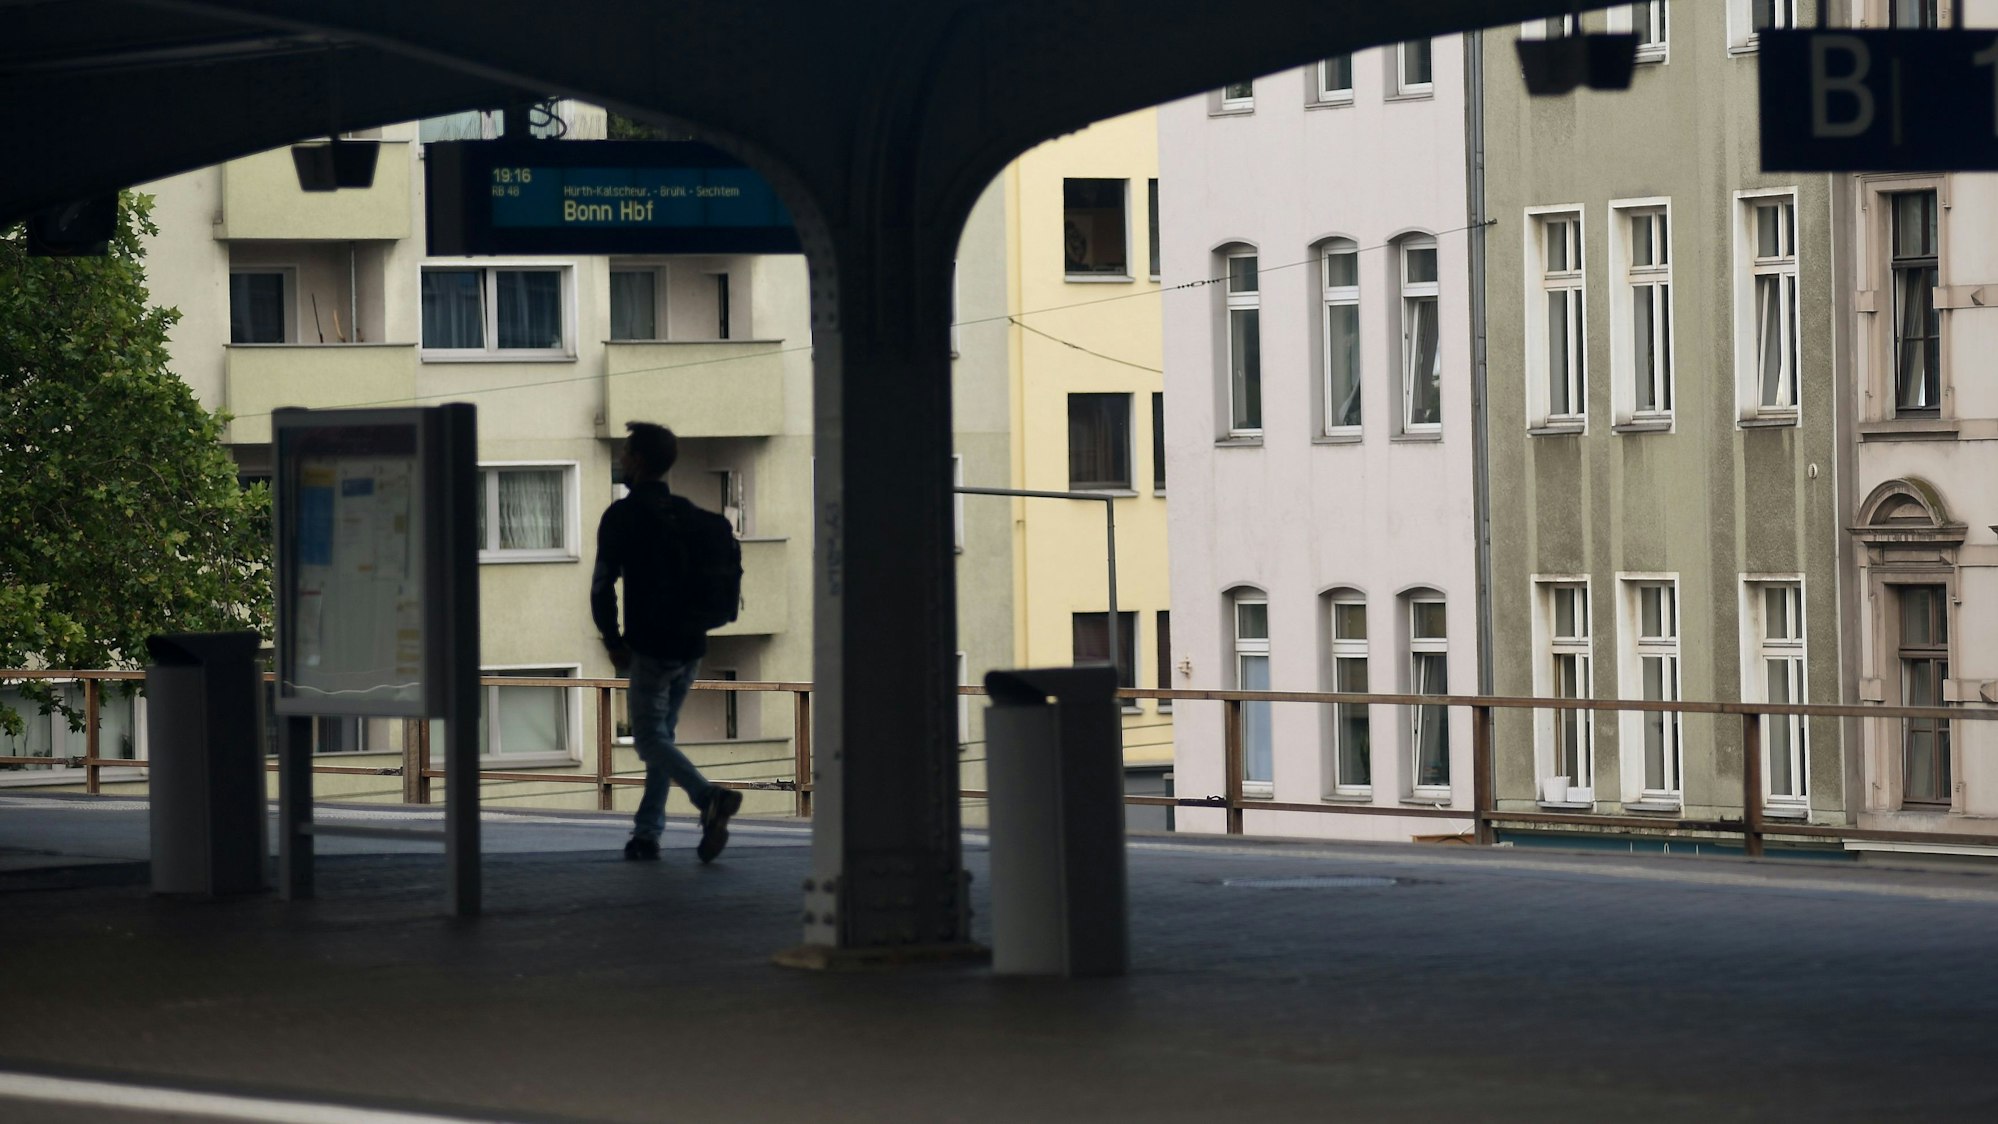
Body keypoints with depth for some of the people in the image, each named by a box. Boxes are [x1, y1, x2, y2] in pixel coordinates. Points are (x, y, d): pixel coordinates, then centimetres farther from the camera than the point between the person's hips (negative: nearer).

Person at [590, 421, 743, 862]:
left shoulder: (623, 515, -8)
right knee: (662, 733, 15)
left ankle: (709, 797, -29)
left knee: (650, 738, -5)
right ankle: (647, 833, 14)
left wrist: (613, 642, -5)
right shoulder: (688, 514, 12)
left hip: (650, 647, -7)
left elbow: (602, 585, -13)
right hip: (692, 645, 7)